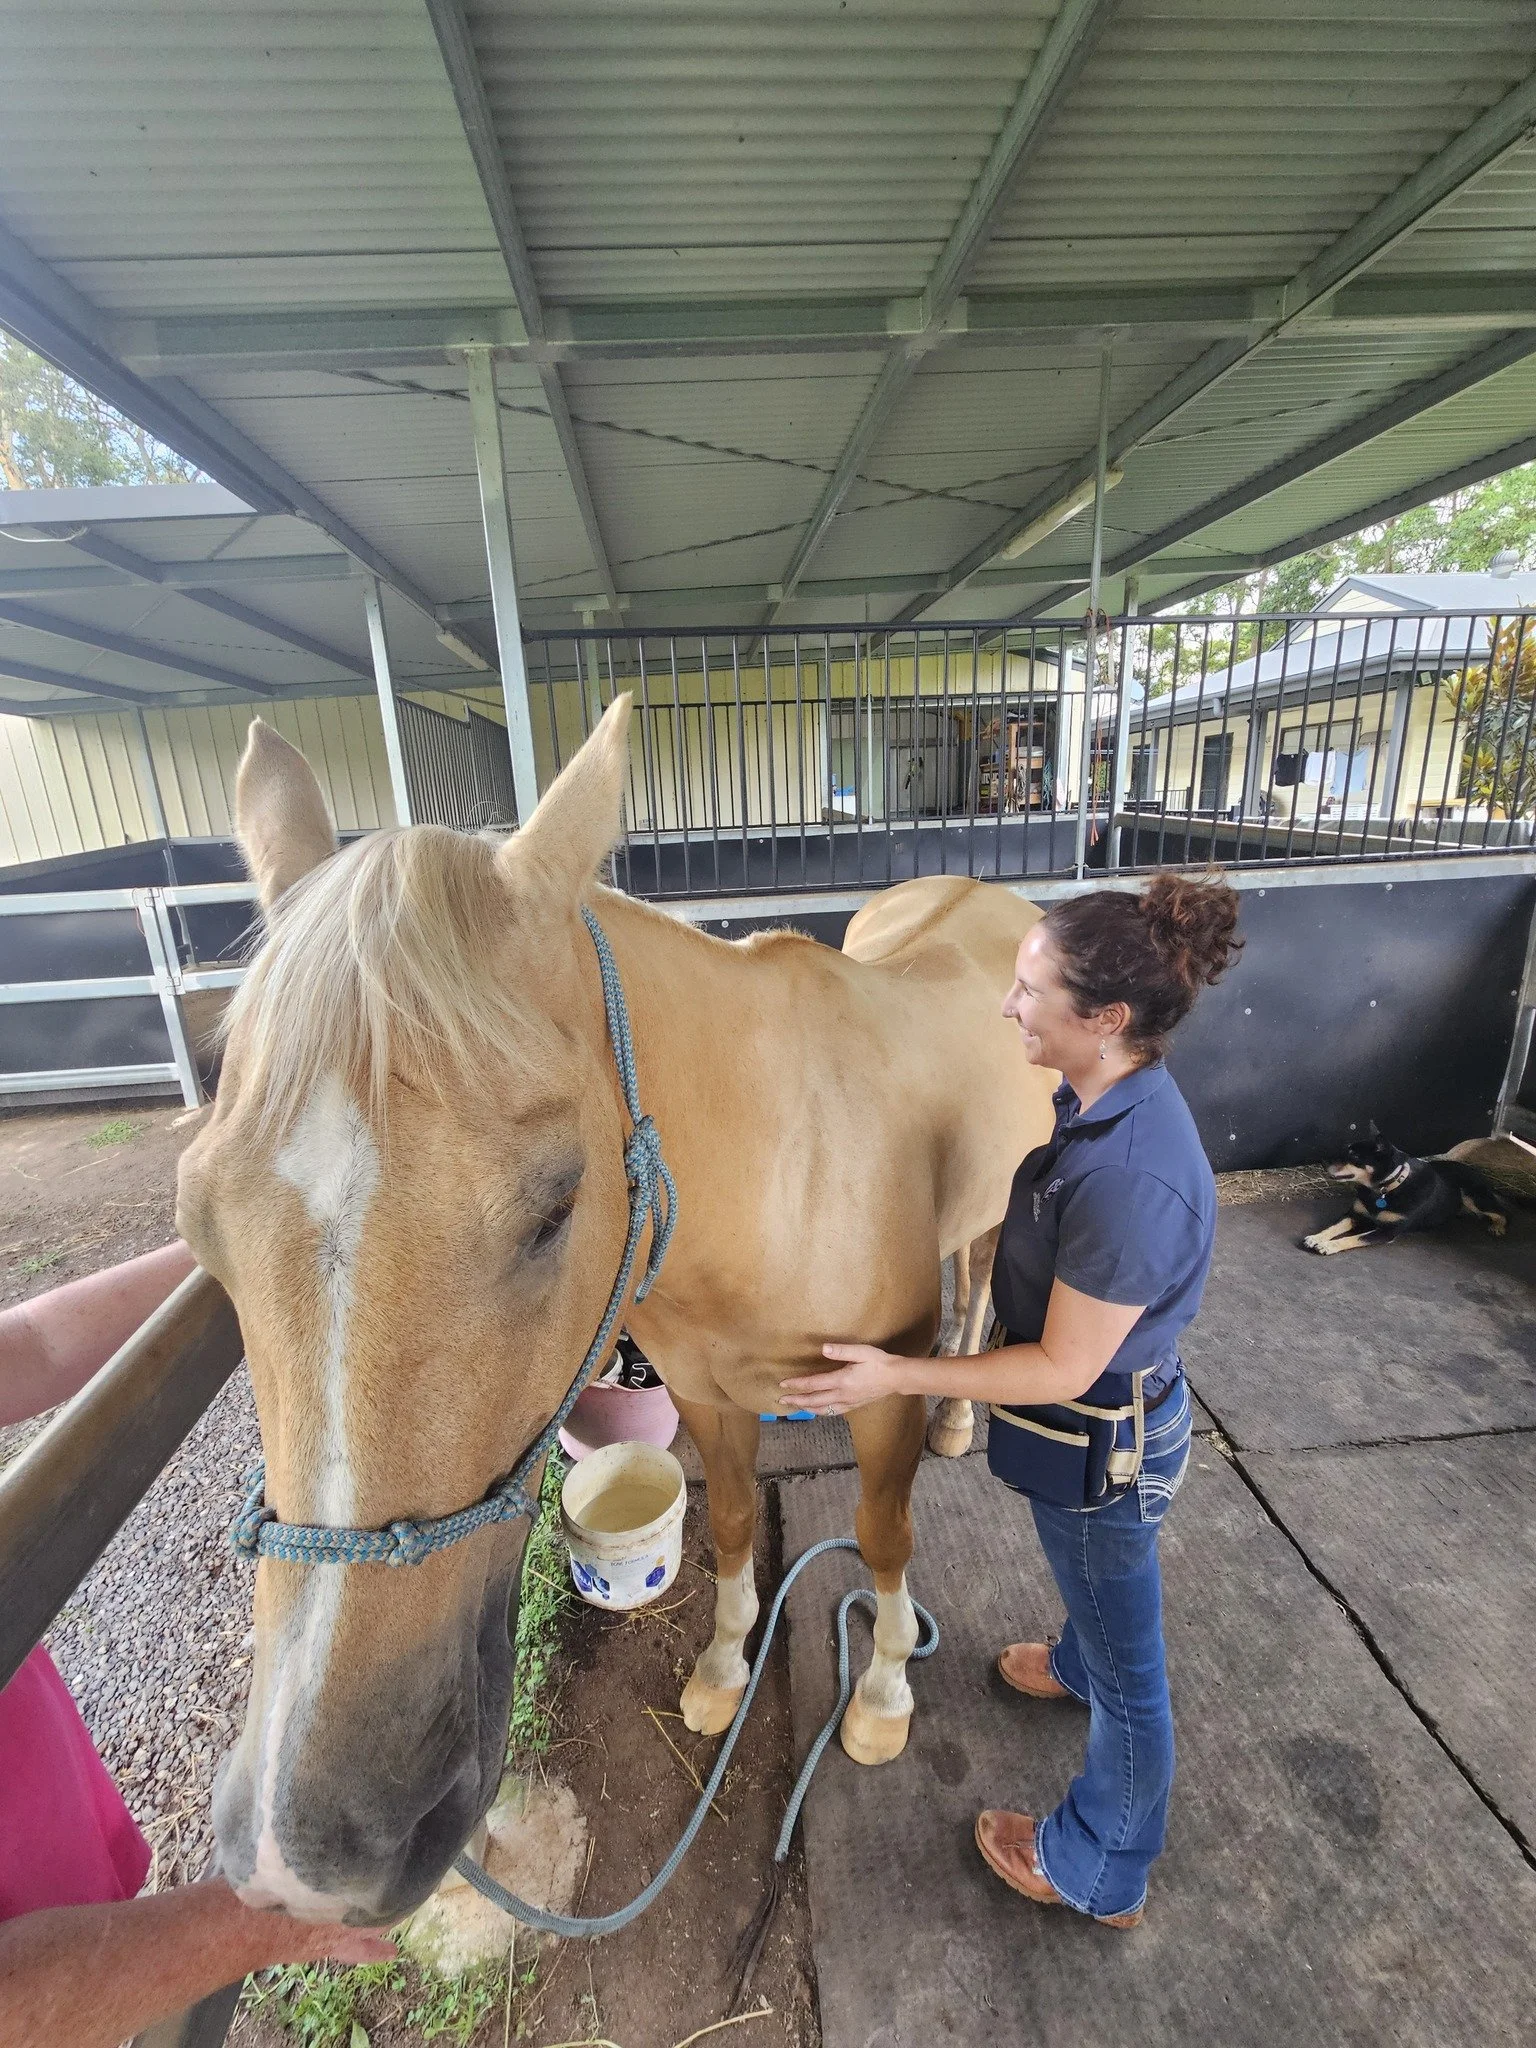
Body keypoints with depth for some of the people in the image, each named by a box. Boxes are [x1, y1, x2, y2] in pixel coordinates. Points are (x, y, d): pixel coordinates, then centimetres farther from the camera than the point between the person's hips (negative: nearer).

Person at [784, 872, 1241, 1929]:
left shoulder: (1132, 1178, -38)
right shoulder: (1113, 1099, -10)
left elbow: (1063, 1369, -28)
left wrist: (896, 1375, -23)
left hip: (1103, 1450, -8)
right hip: (1102, 1430, 8)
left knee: (1127, 1663, 20)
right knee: (1098, 1583, 38)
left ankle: (1100, 1873, 48)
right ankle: (1077, 1662, 70)